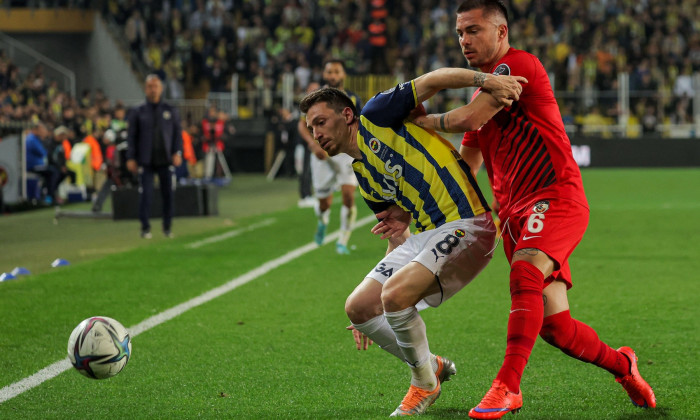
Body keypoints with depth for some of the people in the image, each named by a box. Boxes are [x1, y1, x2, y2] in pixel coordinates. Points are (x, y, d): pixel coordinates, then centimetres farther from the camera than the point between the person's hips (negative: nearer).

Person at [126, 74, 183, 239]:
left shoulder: (171, 111, 10)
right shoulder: (138, 112, 6)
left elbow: (177, 132, 9)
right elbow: (132, 136, 4)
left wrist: (177, 152, -4)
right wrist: (131, 158, -4)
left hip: (166, 160, 1)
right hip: (146, 161, -1)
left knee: (168, 194, 1)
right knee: (145, 194, -5)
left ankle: (167, 227, 12)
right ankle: (145, 228, 2)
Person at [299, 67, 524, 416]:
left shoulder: (375, 117, 0)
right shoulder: (365, 180, 21)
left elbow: (433, 79, -8)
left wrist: (485, 80, -21)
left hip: (465, 224, -9)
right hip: (425, 236, 9)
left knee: (395, 295, -27)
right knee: (358, 308, 1)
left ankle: (424, 385, -2)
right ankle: (431, 365, 20)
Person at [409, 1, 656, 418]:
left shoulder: (518, 64, -6)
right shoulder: (484, 90, 22)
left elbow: (471, 117, -17)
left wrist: (424, 120, 1)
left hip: (557, 196, -8)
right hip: (515, 211, 8)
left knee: (525, 274, -32)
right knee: (554, 326, 1)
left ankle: (508, 386, -34)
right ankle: (620, 363, 25)